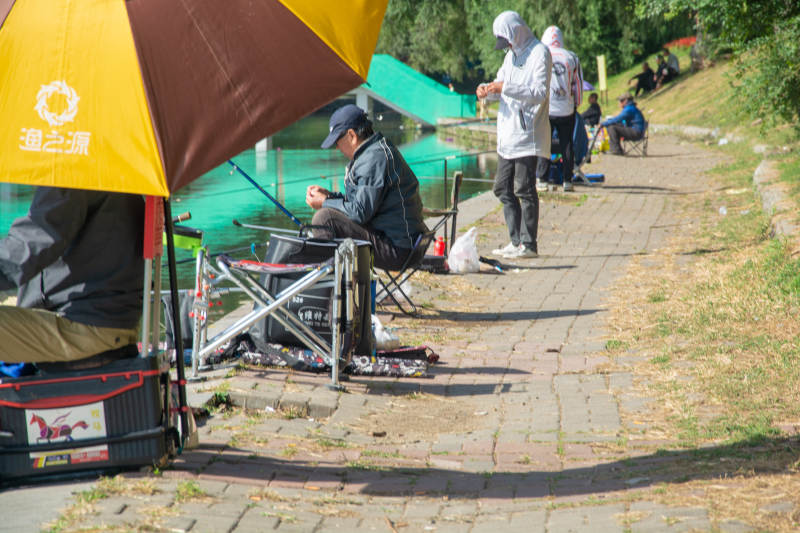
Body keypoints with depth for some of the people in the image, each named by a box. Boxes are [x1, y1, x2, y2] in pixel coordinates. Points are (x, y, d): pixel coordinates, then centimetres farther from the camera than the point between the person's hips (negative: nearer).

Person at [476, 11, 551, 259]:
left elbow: (540, 92, -18)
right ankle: (516, 241, 16)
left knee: (524, 189, -8)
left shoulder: (539, 53, -8)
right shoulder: (512, 55, 19)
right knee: (503, 188, 10)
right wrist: (487, 89, 3)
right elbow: (501, 81, 26)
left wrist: (506, 88, -24)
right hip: (508, 135, 9)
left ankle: (528, 244, -3)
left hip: (528, 135, -9)